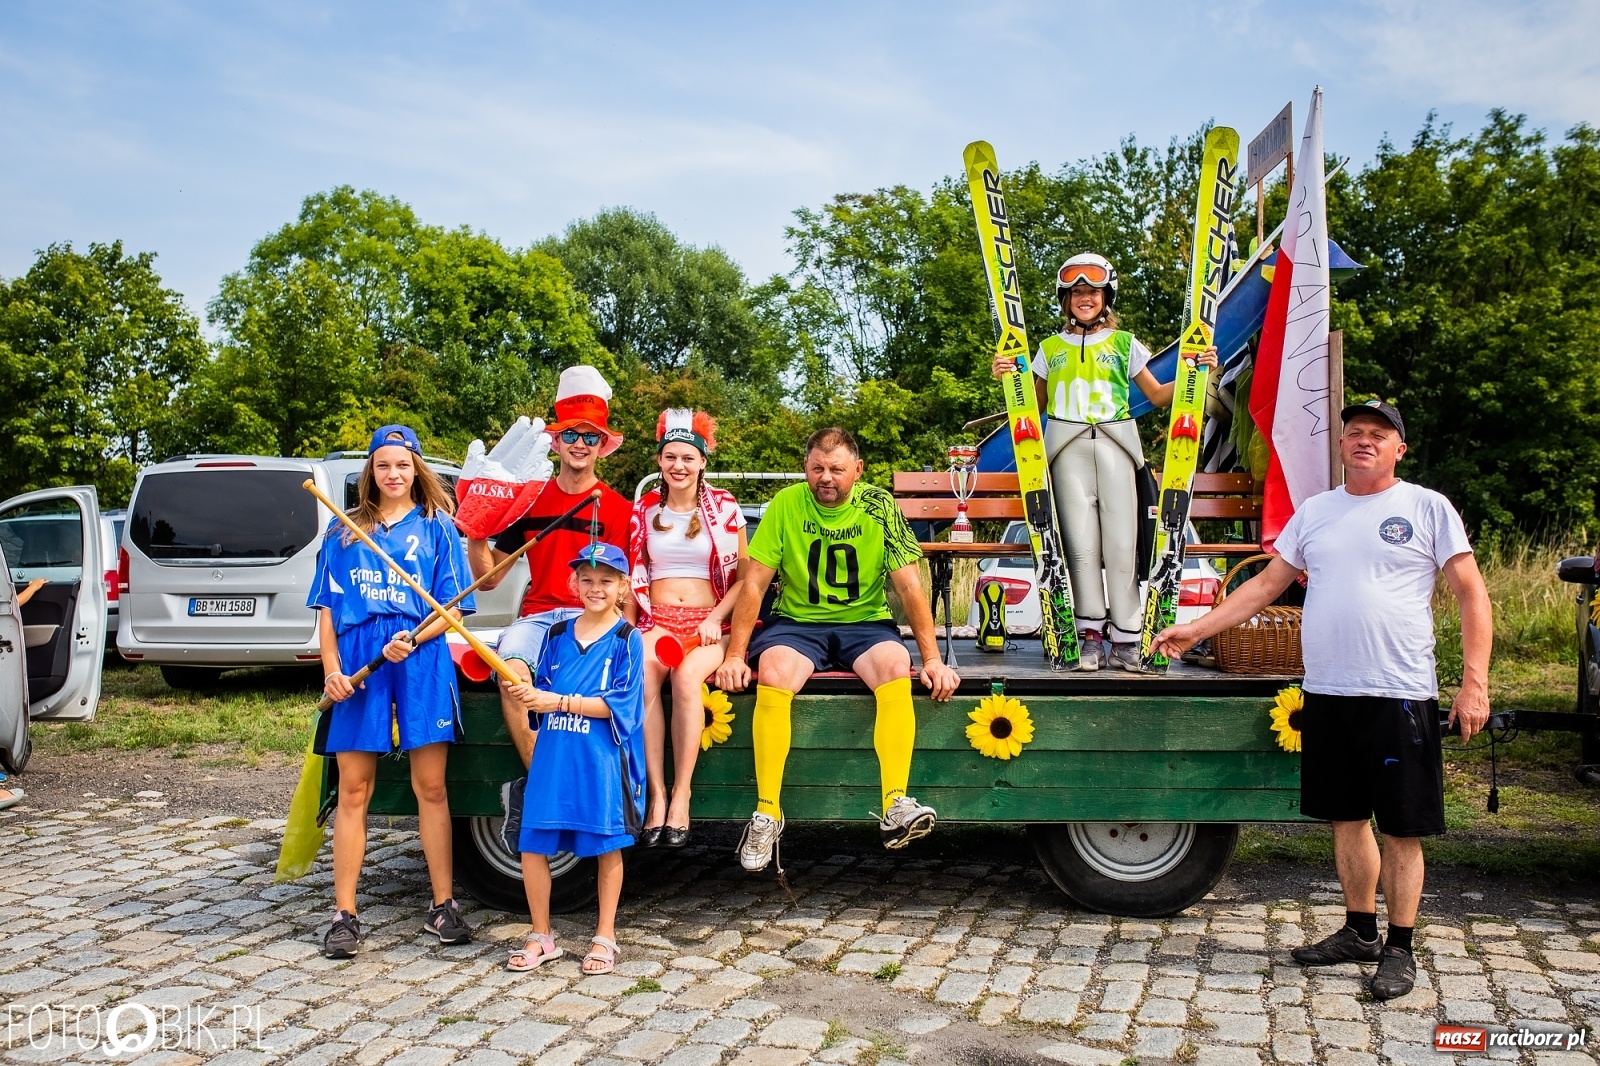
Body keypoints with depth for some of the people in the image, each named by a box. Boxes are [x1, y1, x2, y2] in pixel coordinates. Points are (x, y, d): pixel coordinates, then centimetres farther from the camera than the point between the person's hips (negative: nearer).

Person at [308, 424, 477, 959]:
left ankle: (442, 907, 12)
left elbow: (452, 607, 5)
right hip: (357, 662, 1)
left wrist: (414, 639, -13)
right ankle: (345, 915, 10)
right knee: (352, 791, 2)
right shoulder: (344, 530, 15)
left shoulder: (436, 526, 10)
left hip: (420, 659, -1)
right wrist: (331, 669, -2)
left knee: (431, 787, 2)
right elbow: (326, 606, 12)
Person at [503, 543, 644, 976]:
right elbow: (545, 691, 15)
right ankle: (541, 937, 20)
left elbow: (619, 703, -12)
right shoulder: (558, 634, 12)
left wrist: (559, 702, -16)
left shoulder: (626, 639, -3)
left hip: (601, 760, -4)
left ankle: (605, 937, 22)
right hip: (552, 756, 4)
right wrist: (529, 695, -8)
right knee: (531, 845, 3)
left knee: (607, 845, 7)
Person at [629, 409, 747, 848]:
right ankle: (656, 793, -27)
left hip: (709, 623, -2)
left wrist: (715, 619, -9)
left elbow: (744, 576, 6)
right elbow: (634, 575, 15)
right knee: (640, 674, -32)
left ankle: (681, 795, -25)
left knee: (687, 676, -34)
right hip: (657, 621, 2)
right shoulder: (644, 510, 13)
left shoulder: (724, 508, 6)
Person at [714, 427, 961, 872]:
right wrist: (735, 655, -11)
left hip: (865, 622, 0)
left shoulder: (879, 507, -4)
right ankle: (767, 813, -24)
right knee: (772, 675, -32)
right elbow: (754, 583, -4)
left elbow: (909, 586, -5)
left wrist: (932, 658, -10)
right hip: (797, 622, 0)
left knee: (897, 669, -32)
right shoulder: (786, 505, -4)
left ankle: (896, 808, -33)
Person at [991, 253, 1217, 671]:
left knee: (1122, 542, -5)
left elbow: (1158, 396, 15)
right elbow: (1034, 405, 18)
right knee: (1081, 542, -5)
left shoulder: (1124, 344, 14)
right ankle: (1091, 635, 1)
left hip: (1116, 445, 0)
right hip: (1068, 448, 1)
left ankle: (1126, 639, 0)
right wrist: (1008, 377, 3)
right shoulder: (1050, 348, 16)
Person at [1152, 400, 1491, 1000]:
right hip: (1326, 693, 5)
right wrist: (1195, 630, 10)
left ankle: (1400, 950, 15)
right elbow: (1267, 583, 16)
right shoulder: (1315, 512, 12)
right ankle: (1360, 932, 30)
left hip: (1399, 695, -5)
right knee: (1346, 818, 14)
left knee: (1402, 828, 2)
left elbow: (1472, 595, -2)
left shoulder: (1427, 508, 0)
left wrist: (1474, 682, -11)